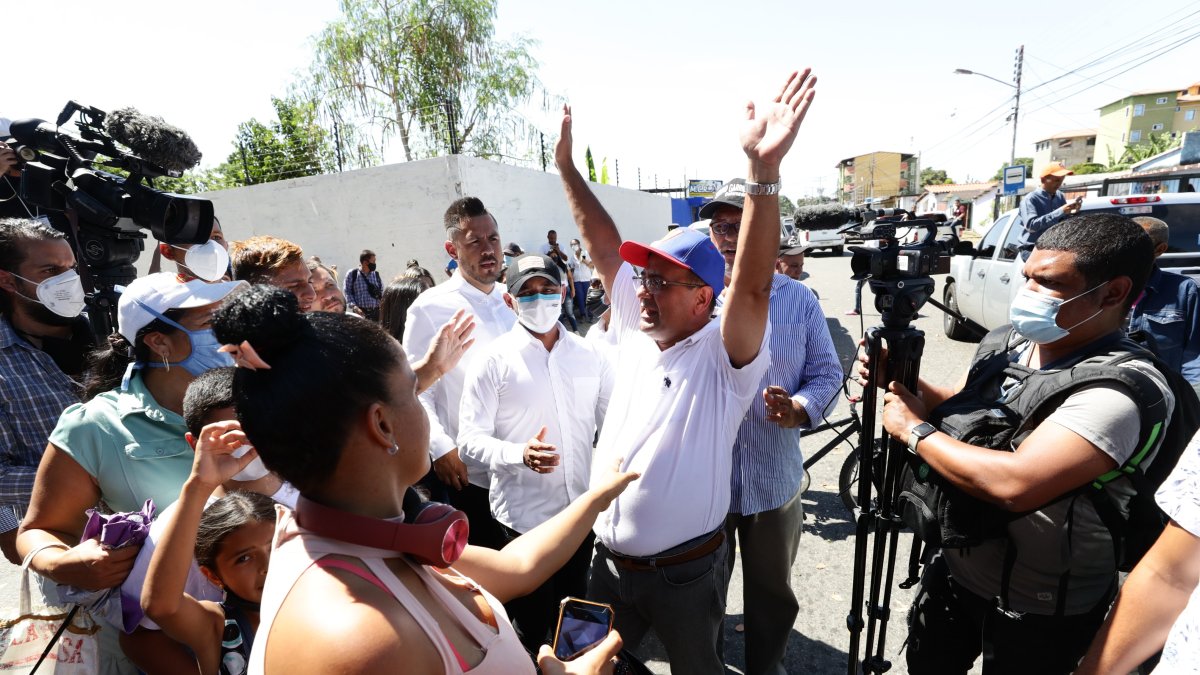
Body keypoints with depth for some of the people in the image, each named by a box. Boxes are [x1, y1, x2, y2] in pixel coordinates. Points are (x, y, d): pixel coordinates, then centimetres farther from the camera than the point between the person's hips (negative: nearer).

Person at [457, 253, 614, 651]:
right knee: (529, 627, 14)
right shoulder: (494, 360, -9)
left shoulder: (589, 354, 2)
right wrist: (520, 454, -29)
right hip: (523, 516, -3)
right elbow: (471, 438, -12)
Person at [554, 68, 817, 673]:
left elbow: (751, 287, -37)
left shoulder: (723, 356, -19)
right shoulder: (637, 331, -4)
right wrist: (566, 167, -3)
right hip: (609, 561, 5)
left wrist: (764, 169, -48)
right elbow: (604, 247, -2)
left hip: (685, 571, -4)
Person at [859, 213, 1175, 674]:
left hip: (1035, 610, -6)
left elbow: (1014, 484, -39)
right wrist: (899, 378, -7)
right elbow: (957, 410, 11)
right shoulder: (1003, 344, -4)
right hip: (953, 566, 6)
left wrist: (915, 431, -25)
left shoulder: (1123, 388, -27)